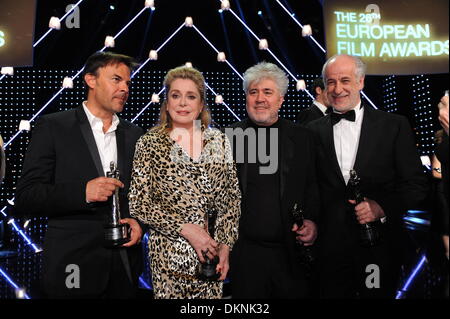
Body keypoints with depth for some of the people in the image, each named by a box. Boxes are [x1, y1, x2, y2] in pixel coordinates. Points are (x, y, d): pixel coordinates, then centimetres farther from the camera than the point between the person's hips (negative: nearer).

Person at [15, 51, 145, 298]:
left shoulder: (134, 134, 9)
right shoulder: (53, 127, -4)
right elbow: (25, 198, -8)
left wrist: (139, 221, -4)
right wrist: (82, 192, -22)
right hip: (73, 266, -3)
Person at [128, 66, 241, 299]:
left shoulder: (218, 141, 5)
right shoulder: (150, 143, -3)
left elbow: (232, 199, 6)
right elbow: (139, 204, -6)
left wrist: (225, 245, -4)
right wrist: (185, 229, -14)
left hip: (212, 254, 3)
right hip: (169, 253, -2)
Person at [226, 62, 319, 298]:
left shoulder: (302, 138, 3)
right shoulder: (229, 138, 2)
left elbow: (314, 189, 6)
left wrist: (312, 221, -10)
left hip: (291, 253, 1)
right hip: (245, 252, 0)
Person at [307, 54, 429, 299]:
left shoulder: (394, 126, 0)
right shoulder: (313, 131, 4)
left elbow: (416, 185, -1)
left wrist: (382, 206, -16)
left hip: (378, 248, -1)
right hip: (329, 248, 1)